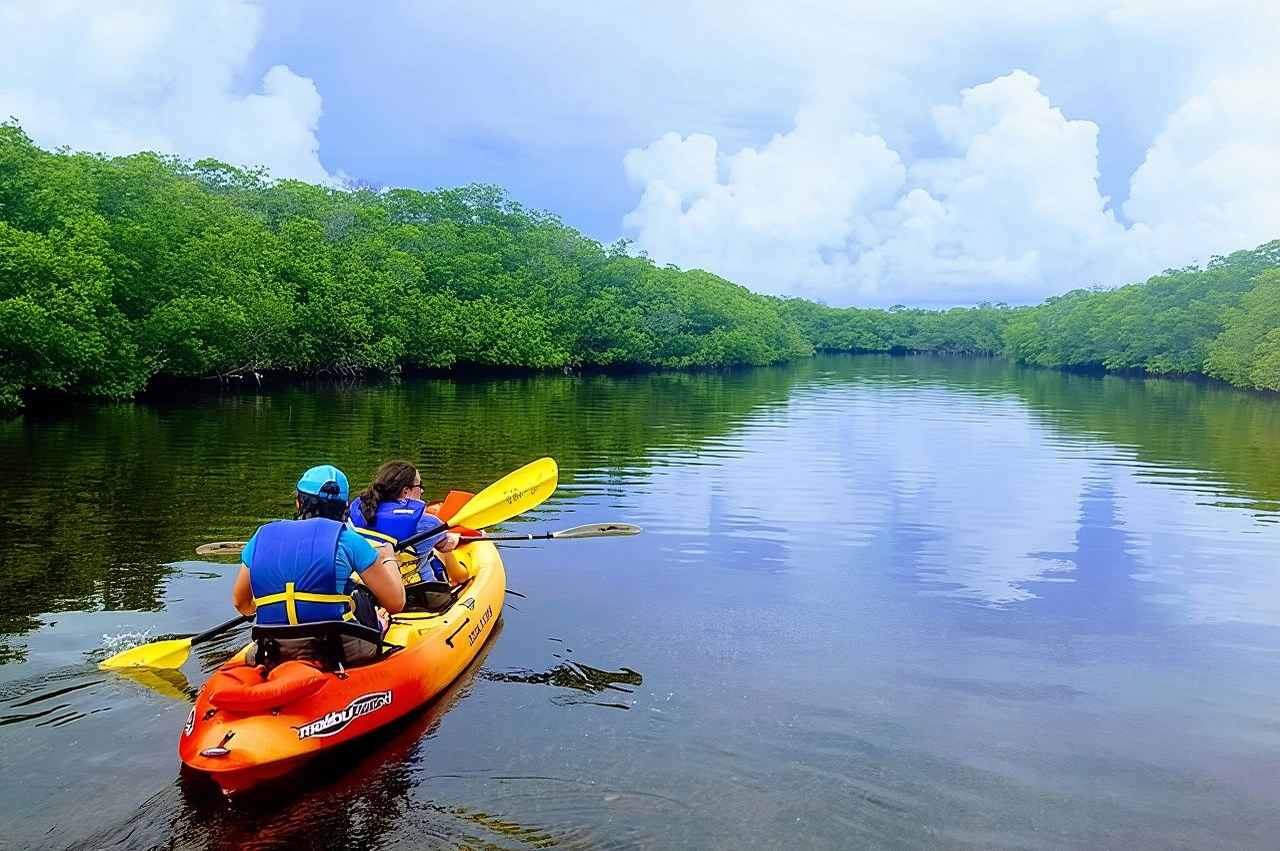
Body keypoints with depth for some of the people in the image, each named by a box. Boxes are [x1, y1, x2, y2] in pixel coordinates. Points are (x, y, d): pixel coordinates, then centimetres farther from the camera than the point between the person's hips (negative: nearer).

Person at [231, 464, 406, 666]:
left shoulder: (262, 537, 6)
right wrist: (388, 559, 16)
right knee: (361, 595, 22)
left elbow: (241, 604, 18)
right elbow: (396, 603, -3)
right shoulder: (348, 539, -5)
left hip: (274, 655, 4)